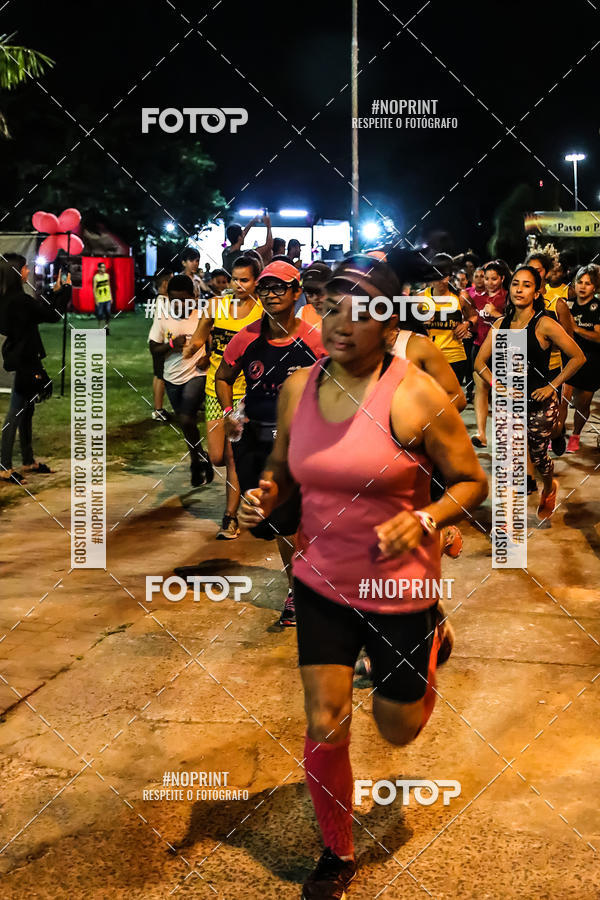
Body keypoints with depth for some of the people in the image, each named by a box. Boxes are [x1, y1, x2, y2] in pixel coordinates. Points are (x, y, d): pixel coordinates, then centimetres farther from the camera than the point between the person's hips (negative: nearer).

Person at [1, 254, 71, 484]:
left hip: (20, 359, 10)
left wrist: (56, 291, 18)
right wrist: (65, 289, -2)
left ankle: (28, 462, 28)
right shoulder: (18, 300, -21)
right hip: (24, 360, -10)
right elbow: (53, 315, -15)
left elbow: (41, 308, 17)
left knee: (26, 411, 18)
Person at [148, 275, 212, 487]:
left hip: (196, 375, -4)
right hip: (173, 378, 4)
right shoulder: (162, 319, -2)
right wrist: (171, 345, -17)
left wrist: (208, 357, -13)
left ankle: (198, 460, 4)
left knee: (186, 420, -18)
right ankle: (200, 460, 33)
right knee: (185, 424, 14)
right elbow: (153, 349, 1)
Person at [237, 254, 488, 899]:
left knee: (398, 731, 16)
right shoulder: (296, 389, -4)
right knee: (324, 727, 2)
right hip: (321, 583, 3)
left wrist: (422, 521, -27)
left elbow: (472, 481, -10)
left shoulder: (415, 396, -18)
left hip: (400, 588, -3)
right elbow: (281, 469, 11)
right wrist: (265, 495, -11)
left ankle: (429, 653, 53)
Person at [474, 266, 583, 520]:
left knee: (538, 456, 13)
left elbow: (578, 357, -10)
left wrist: (552, 386, -12)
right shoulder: (501, 324, 1)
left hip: (540, 403, -3)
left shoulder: (544, 324, -13)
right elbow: (480, 362, 5)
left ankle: (549, 488, 47)